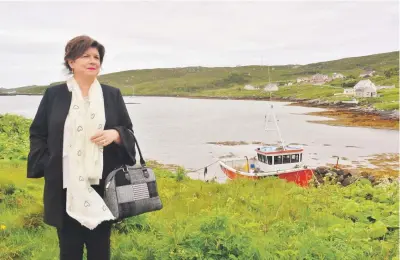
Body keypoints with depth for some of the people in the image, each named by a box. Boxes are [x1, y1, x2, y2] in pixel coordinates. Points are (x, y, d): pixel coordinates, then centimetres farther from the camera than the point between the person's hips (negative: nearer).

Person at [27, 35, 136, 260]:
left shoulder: (113, 95, 6)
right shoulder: (54, 94, 3)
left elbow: (129, 133, 8)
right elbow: (37, 134, 8)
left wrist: (115, 134, -13)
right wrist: (47, 166, -4)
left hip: (102, 187, 1)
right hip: (66, 187, -1)